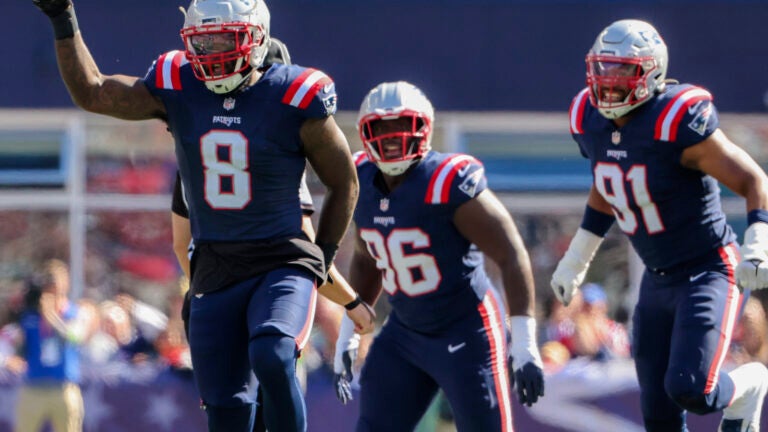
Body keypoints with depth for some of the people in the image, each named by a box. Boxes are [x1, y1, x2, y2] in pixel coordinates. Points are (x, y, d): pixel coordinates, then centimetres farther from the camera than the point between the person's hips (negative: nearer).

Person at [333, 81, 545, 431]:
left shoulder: (449, 183, -22)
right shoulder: (364, 183, 0)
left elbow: (512, 255, -21)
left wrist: (524, 344, -23)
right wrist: (348, 333, 19)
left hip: (467, 333, -7)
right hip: (405, 333, 7)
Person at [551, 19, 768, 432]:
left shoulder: (678, 122, -25)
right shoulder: (591, 121, -2)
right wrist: (576, 259, 24)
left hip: (709, 271, -7)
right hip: (658, 280, 7)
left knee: (689, 389, -21)